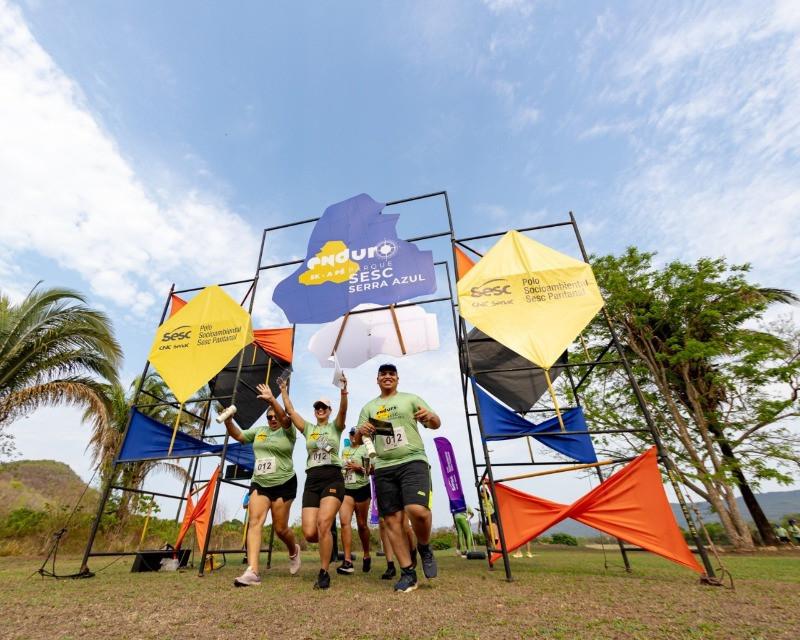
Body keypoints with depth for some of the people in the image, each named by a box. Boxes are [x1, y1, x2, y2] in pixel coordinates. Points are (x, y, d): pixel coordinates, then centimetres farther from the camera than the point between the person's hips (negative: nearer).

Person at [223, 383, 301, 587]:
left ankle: (294, 551, 34)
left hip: (284, 484, -4)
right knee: (254, 522, -14)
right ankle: (252, 572, -15)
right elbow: (238, 435, 11)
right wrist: (228, 421, -10)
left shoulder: (288, 432, -6)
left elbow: (284, 418, -26)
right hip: (259, 484, 4)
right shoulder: (258, 431, 11)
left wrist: (271, 400, -43)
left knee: (280, 528, 3)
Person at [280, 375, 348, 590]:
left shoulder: (335, 427, 7)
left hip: (333, 479, -3)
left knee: (323, 524, -20)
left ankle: (324, 573, 0)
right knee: (309, 533, -6)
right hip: (311, 482, 3)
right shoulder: (308, 428, 16)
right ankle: (329, 543, 29)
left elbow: (343, 411, -14)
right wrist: (284, 391, 3)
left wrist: (343, 391, -32)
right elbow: (290, 411, 10)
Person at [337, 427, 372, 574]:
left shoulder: (366, 449, -3)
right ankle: (347, 562, -11)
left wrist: (360, 468, -17)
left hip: (362, 489, -3)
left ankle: (366, 556, 28)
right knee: (344, 521, -14)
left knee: (361, 524, 7)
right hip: (346, 490, 4)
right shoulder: (344, 450, 12)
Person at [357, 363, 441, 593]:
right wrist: (361, 431, -12)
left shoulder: (411, 398, 10)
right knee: (392, 520, 2)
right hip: (383, 468, 3)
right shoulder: (369, 407, 16)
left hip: (413, 462, -3)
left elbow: (436, 425, 7)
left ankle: (424, 547, 10)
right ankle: (408, 573, 17)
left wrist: (430, 416, -18)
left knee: (417, 510, -21)